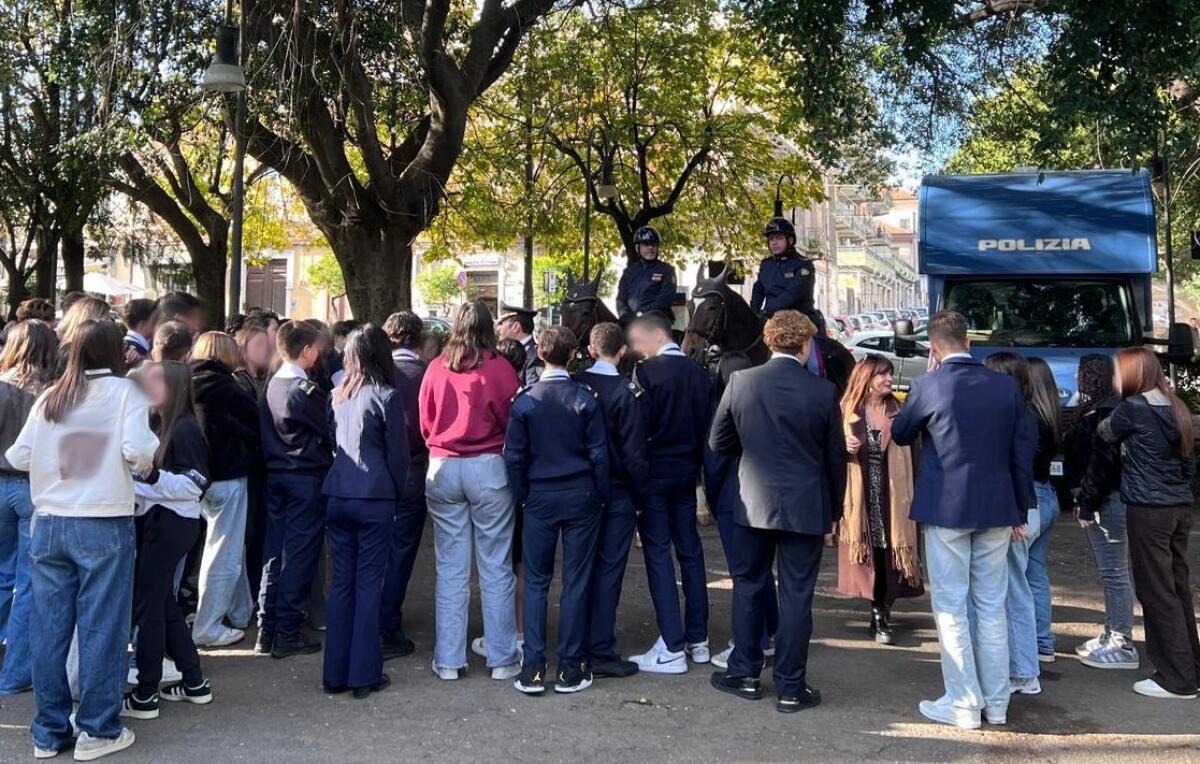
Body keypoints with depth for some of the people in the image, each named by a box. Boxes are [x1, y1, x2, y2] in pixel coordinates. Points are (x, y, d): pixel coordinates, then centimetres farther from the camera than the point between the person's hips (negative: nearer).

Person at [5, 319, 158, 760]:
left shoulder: (49, 398, 8)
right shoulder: (125, 392, -4)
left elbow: (18, 457, 6)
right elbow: (137, 451, -17)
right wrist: (149, 460, 5)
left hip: (49, 524, 4)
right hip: (105, 525, -4)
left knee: (49, 628, 10)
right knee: (101, 627, 4)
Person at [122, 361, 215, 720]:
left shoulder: (184, 429, -14)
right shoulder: (158, 425, 12)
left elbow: (195, 485, -18)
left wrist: (152, 475, -25)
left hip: (171, 524, -9)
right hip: (155, 520, 9)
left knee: (147, 605, -2)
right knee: (163, 603, 15)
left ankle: (145, 697, 9)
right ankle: (194, 682, 26)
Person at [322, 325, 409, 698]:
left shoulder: (338, 395, 7)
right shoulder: (386, 396, -8)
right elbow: (398, 453, -5)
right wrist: (398, 492, 8)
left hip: (337, 495, 5)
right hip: (374, 498, -5)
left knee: (341, 582, 10)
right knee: (368, 583, 2)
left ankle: (336, 673, 17)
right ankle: (364, 674, 7)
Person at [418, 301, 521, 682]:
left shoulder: (436, 368, 1)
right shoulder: (499, 368, -7)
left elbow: (424, 423, 10)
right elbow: (513, 422, -1)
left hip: (442, 468, 3)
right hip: (489, 468, -2)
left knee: (449, 568, 9)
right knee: (496, 567, 5)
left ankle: (448, 660, 14)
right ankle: (502, 659, 12)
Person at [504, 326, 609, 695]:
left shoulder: (525, 399, -4)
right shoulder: (586, 398, -6)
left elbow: (513, 455, -3)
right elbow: (599, 453, -5)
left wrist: (521, 495, 8)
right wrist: (601, 495, 5)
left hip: (540, 497, 1)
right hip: (581, 497, 0)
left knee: (536, 582, 8)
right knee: (575, 581, 5)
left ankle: (532, 669, 7)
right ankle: (570, 669, 11)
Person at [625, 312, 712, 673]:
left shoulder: (646, 372, -13)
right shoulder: (697, 372, 5)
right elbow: (708, 424, 7)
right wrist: (695, 462, 14)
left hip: (654, 471, -6)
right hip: (686, 471, 6)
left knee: (658, 554, -1)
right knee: (690, 551, 14)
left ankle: (673, 648, 0)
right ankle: (697, 639, 22)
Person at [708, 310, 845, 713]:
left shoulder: (740, 381, -6)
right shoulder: (824, 391, -8)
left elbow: (718, 442, 2)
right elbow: (835, 456, 0)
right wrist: (835, 508, 12)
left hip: (753, 502, 1)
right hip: (805, 506, -1)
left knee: (748, 586, 15)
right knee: (796, 596, 6)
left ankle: (745, 674, 23)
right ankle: (790, 687, 13)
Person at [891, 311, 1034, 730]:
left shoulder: (928, 385, -10)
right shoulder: (1007, 385, 2)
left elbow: (900, 434, 6)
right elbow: (1022, 452, 6)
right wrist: (1021, 511, 14)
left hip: (946, 509, -4)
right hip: (996, 508, 4)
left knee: (951, 608, 5)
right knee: (992, 606, 13)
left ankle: (964, 704, 9)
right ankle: (997, 703, 20)